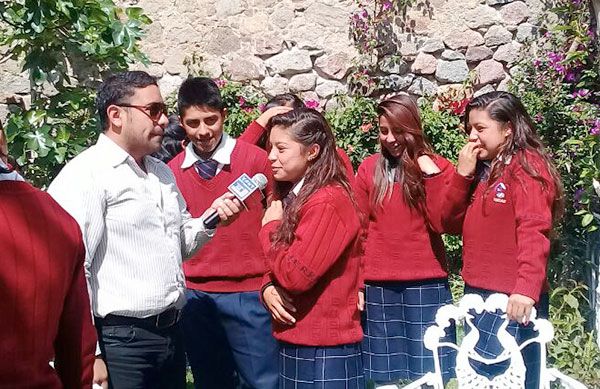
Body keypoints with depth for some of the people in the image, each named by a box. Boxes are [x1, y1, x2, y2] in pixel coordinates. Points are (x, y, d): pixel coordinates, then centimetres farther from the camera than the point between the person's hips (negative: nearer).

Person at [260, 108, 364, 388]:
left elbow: (296, 276, -23)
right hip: (293, 344, 9)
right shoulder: (293, 197, 11)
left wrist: (271, 227, -9)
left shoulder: (327, 201, -18)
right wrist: (268, 288, -7)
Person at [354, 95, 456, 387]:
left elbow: (441, 224, -9)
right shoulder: (369, 169, 5)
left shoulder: (436, 167, 2)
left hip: (426, 284, -1)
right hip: (378, 286, 1)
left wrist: (431, 176, -15)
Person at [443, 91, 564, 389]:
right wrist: (463, 174, -1)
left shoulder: (527, 166, -10)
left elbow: (533, 232, -20)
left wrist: (527, 289, -30)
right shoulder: (481, 168, 15)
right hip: (477, 294, 9)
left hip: (513, 301, -9)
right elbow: (454, 222, 11)